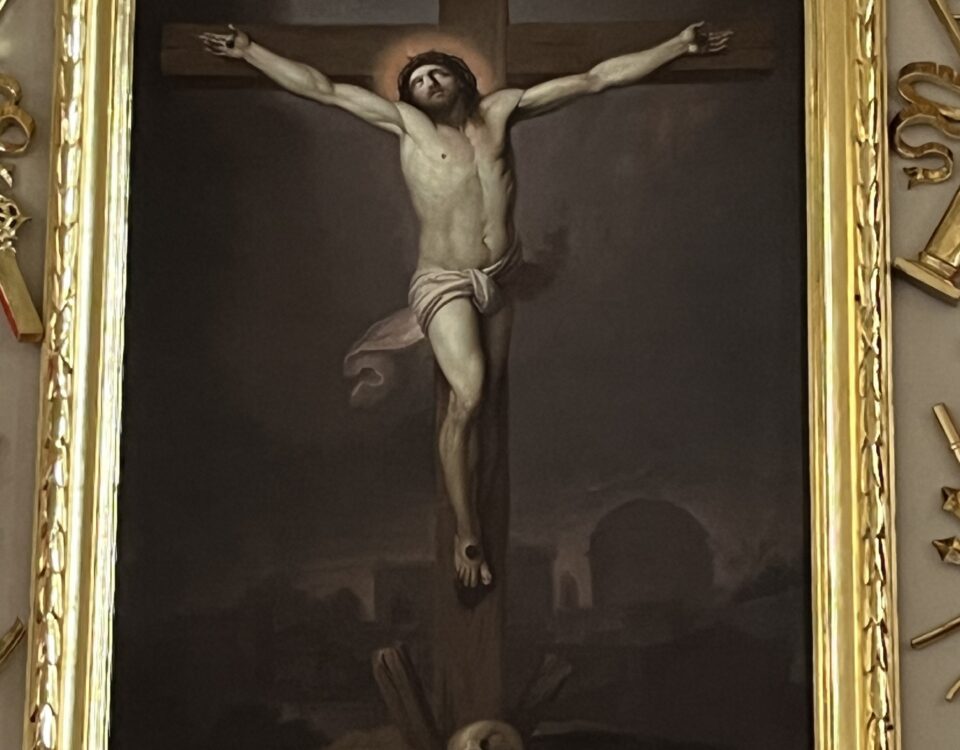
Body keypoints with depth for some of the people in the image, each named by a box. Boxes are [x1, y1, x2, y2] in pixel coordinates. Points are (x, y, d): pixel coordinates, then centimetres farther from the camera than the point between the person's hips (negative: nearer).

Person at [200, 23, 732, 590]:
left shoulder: (501, 110, 10)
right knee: (468, 397, -19)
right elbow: (324, 89, 3)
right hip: (445, 283, -4)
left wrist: (678, 47, 6)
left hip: (502, 280, 4)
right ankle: (467, 535, -9)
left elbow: (597, 79, 8)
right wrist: (250, 51, -1)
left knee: (487, 399, 7)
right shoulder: (409, 125, 5)